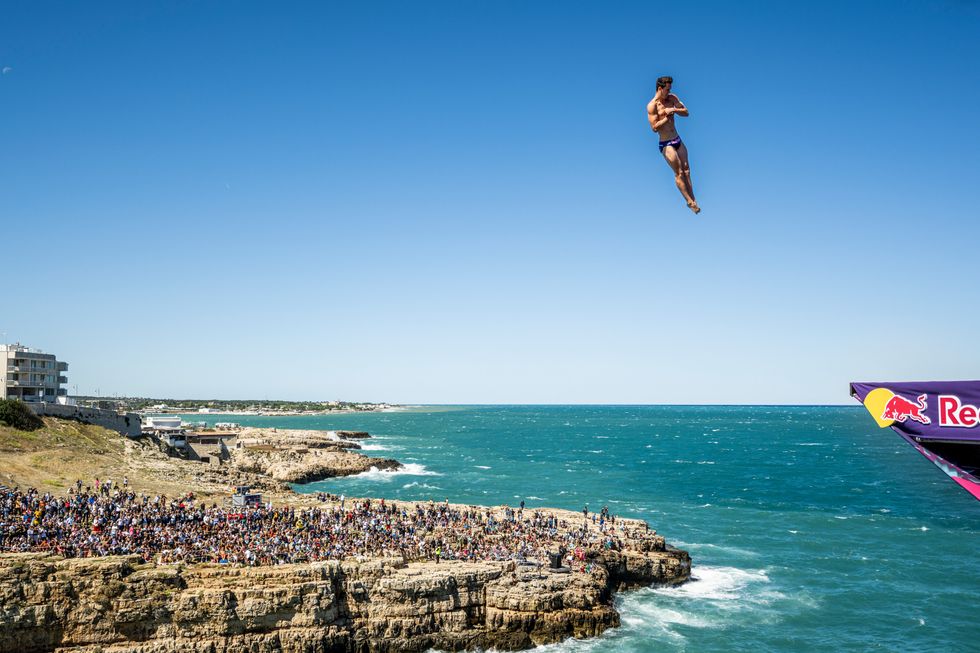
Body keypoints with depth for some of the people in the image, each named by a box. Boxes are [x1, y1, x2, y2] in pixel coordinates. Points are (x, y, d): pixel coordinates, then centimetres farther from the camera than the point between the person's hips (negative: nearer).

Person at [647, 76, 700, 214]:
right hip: (666, 144, -6)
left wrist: (674, 110, -13)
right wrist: (668, 117, -16)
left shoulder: (672, 98, 6)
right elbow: (654, 127, -19)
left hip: (677, 140, 6)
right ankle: (690, 201, 2)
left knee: (686, 170, 7)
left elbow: (686, 113, 5)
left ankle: (693, 200, 12)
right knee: (679, 173, -4)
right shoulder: (652, 106, -13)